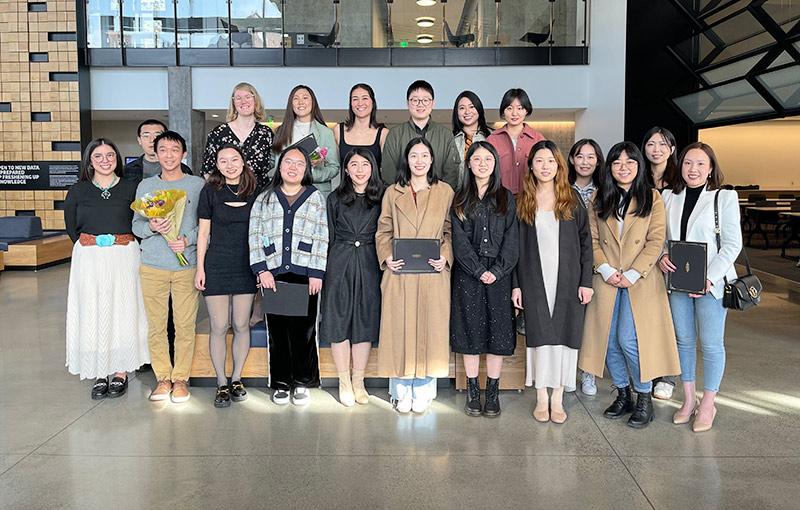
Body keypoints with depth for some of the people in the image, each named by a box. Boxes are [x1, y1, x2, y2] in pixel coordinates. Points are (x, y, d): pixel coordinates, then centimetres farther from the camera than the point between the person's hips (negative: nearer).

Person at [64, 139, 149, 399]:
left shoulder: (131, 188, 3)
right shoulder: (77, 191, 6)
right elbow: (72, 228, 8)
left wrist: (126, 247, -5)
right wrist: (94, 245, 2)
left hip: (124, 258, -1)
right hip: (89, 260, 1)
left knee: (123, 312, 2)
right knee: (93, 315, 3)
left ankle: (120, 372, 13)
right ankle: (100, 374, 13)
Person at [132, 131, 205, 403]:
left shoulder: (197, 184, 4)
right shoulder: (146, 185, 10)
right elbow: (136, 225, 10)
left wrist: (188, 240, -13)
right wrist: (151, 227, -11)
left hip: (186, 266, -2)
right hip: (152, 266, 2)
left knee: (185, 325, 0)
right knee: (156, 325, 4)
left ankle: (181, 378, 13)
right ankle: (163, 377, 16)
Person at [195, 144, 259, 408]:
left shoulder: (255, 191, 4)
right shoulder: (210, 191, 0)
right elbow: (203, 231, 2)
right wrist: (200, 268, -2)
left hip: (246, 267, 2)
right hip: (216, 266, -1)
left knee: (241, 325, 6)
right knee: (219, 327, 0)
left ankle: (236, 379, 21)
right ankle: (222, 384, 12)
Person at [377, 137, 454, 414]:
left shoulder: (445, 192, 6)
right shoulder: (392, 193, 9)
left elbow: (451, 231, 7)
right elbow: (383, 232, 9)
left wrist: (445, 257, -9)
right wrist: (386, 257, -7)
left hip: (433, 274, 0)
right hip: (399, 274, 1)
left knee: (429, 327, 4)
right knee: (399, 328, 3)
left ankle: (423, 391, 16)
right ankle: (401, 392, 15)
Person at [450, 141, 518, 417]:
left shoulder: (506, 198, 7)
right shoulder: (459, 199, 6)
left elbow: (511, 239, 0)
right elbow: (459, 240, -3)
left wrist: (497, 271, -12)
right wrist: (479, 271, -12)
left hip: (499, 274, 1)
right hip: (468, 275, 0)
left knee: (498, 332, 2)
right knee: (470, 330, 3)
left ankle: (493, 392, 13)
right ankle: (472, 391, 14)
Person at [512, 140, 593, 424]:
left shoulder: (572, 199, 5)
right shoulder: (522, 202, 5)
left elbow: (585, 242, 4)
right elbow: (516, 245, 5)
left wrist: (586, 281, -3)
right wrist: (516, 285, -1)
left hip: (567, 280, 0)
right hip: (534, 280, 0)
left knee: (564, 334, 2)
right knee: (539, 336, 2)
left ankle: (558, 399, 13)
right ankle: (541, 398, 13)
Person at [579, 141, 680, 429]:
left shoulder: (652, 198, 2)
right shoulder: (599, 200, 11)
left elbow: (656, 240, -4)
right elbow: (592, 240, 7)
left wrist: (633, 274, -12)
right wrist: (606, 270, -8)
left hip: (640, 281, -3)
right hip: (607, 281, 4)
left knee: (629, 339, -13)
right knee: (609, 340, 4)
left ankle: (644, 397, 6)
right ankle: (623, 395, 21)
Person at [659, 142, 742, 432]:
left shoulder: (724, 198, -4)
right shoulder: (668, 197, 7)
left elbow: (732, 244, -7)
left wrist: (709, 278, -16)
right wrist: (661, 256, -11)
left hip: (711, 283, -4)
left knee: (711, 343, 2)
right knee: (684, 340, 11)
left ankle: (707, 405, 15)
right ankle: (688, 400, 24)